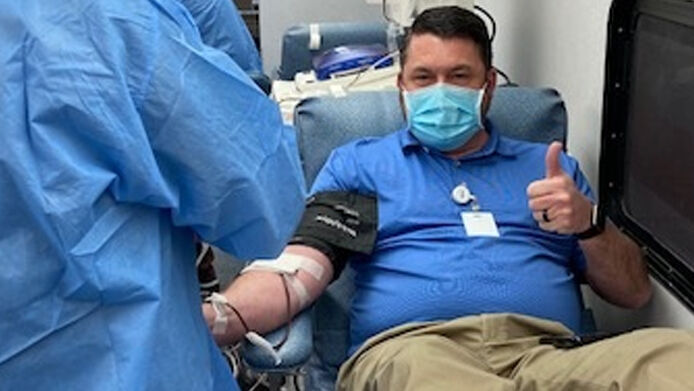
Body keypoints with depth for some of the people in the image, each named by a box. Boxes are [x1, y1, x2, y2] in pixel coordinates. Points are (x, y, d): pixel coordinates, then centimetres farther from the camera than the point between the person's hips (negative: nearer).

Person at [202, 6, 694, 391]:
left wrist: (589, 223, 1)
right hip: (406, 350, -2)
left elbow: (635, 293, 22)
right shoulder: (358, 162, 19)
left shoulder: (549, 165, 25)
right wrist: (219, 317, -20)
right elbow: (297, 269, 2)